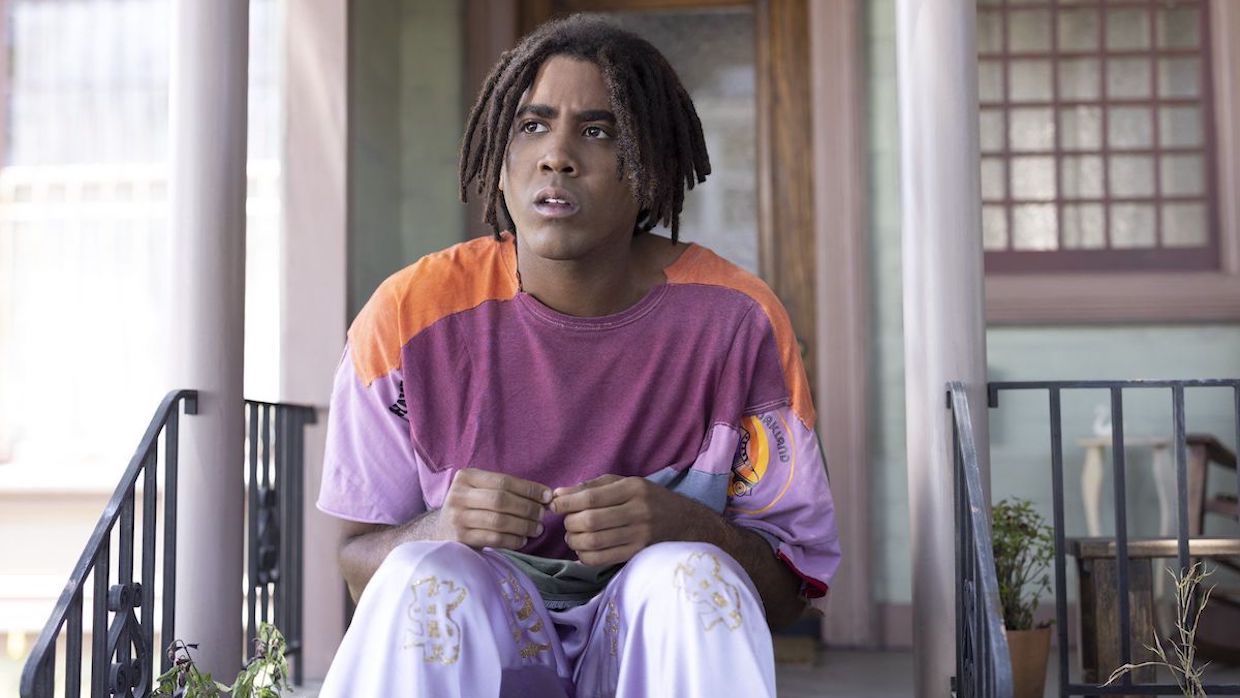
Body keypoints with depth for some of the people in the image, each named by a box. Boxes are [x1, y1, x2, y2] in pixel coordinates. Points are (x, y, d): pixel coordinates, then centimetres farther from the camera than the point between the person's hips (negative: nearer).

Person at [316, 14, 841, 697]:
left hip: (658, 641, 0)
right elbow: (359, 562, -2)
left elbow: (790, 587, -6)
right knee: (425, 578, -30)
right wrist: (440, 529, -25)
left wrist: (688, 527, -27)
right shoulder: (409, 317, -9)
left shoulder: (734, 320, -11)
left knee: (691, 576, -31)